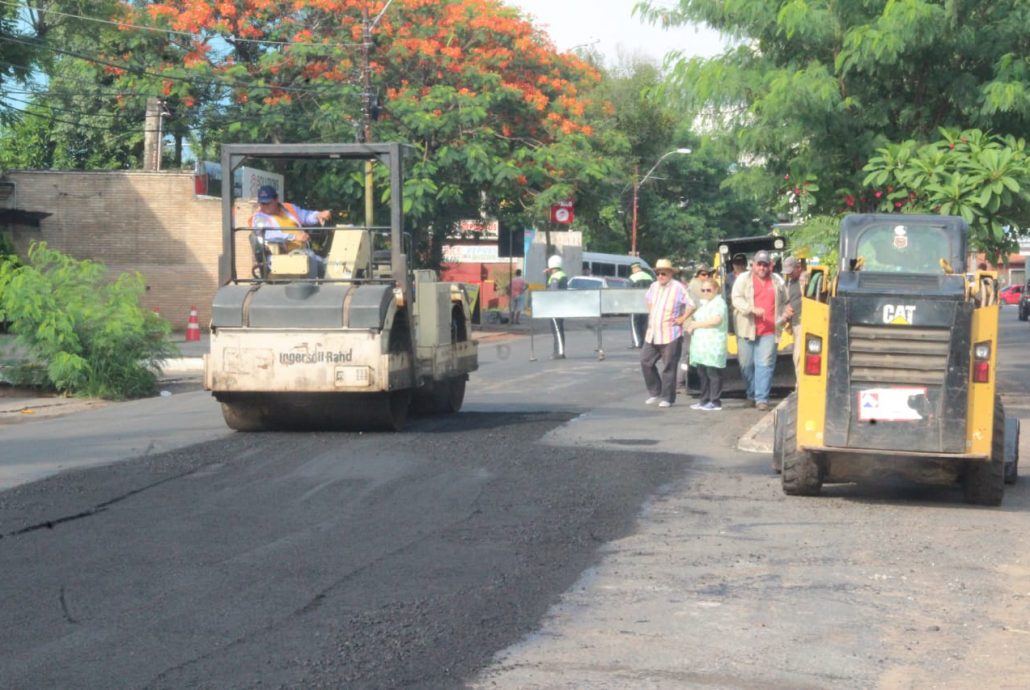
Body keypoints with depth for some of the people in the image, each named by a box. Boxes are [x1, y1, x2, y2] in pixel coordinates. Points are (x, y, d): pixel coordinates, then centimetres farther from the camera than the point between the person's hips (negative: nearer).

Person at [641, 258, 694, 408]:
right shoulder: (654, 286, 11)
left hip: (670, 335, -7)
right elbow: (648, 300, 31)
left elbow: (693, 304, -14)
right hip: (652, 334, 7)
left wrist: (683, 318, -12)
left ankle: (667, 398, 8)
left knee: (669, 368, -1)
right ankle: (655, 392, 21)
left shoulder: (678, 288, -11)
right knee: (646, 362, 6)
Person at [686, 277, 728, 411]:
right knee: (702, 373, 9)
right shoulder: (702, 303, 22)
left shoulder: (719, 302, -6)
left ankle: (715, 401, -4)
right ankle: (705, 400, 16)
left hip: (713, 345, -9)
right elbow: (695, 319, 31)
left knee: (713, 373, -7)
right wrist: (691, 325, 7)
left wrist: (696, 324, -11)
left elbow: (716, 320, -19)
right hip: (701, 345, 9)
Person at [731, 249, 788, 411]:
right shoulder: (743, 279, 4)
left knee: (765, 364, -8)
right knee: (746, 364, 5)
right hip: (747, 330, 0)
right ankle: (752, 394, 23)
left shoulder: (777, 281, 13)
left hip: (769, 331, 1)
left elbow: (785, 302, 23)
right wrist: (753, 309, -21)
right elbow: (737, 299, -7)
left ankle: (762, 398, -6)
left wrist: (781, 319, 10)